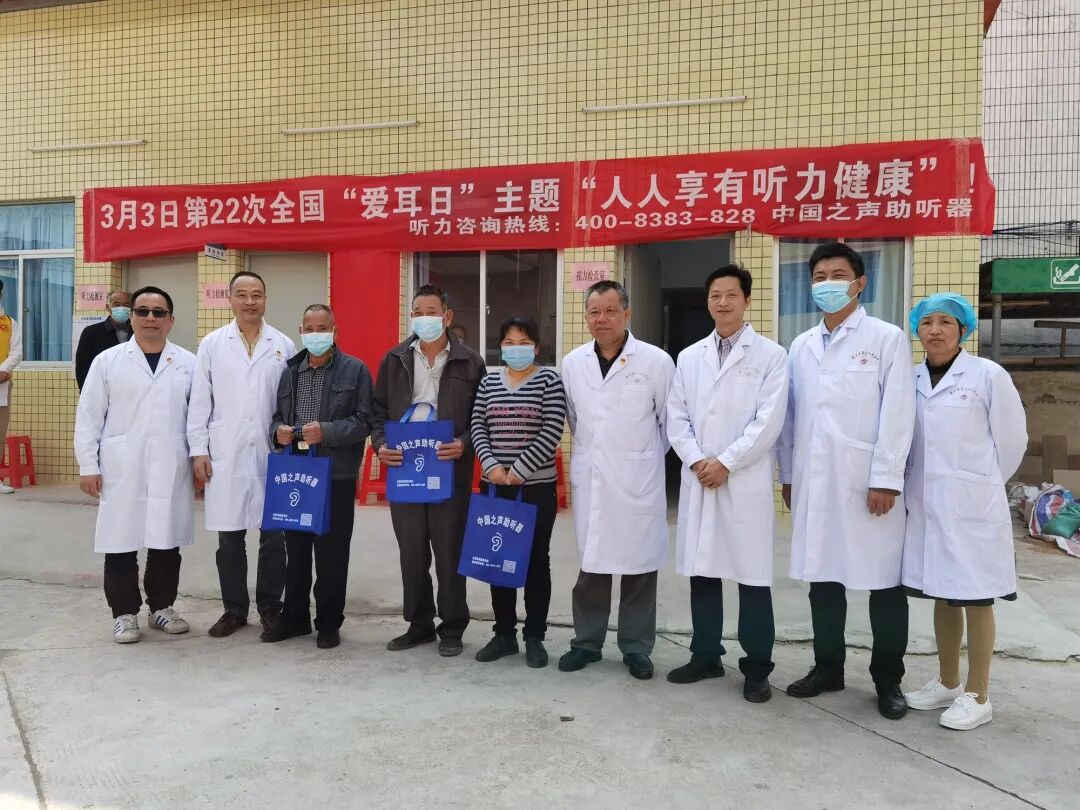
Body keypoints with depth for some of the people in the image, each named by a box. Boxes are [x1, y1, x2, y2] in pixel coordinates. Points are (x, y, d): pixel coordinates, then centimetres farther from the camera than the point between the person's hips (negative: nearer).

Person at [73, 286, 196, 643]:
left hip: (171, 470, 1)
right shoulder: (107, 360, 3)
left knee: (167, 542, 9)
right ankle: (124, 612, 18)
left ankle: (162, 606, 24)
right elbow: (89, 417, 2)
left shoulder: (188, 363, 6)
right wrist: (88, 466, -3)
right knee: (121, 544, 4)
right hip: (121, 470, -1)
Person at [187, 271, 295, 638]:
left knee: (273, 536, 6)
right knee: (229, 537, 8)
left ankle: (270, 607, 20)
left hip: (273, 454, 0)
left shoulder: (284, 345, 4)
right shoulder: (212, 344, 6)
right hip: (225, 455, 1)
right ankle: (234, 608, 21)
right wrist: (198, 449, -1)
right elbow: (200, 401, 5)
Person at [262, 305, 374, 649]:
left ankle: (329, 622, 16)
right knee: (295, 549, 12)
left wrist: (327, 431, -19)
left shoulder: (355, 370, 0)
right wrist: (278, 431, -3)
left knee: (332, 553, 3)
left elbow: (363, 421, -6)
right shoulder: (289, 371, 14)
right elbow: (277, 415, 19)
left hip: (336, 476, -4)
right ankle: (294, 617, 26)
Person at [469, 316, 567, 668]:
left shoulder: (549, 380, -3)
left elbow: (551, 432, -11)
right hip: (494, 485, 4)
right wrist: (491, 465, -10)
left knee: (536, 560, 5)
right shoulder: (489, 382, 9)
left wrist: (519, 470, -15)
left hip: (537, 486, -4)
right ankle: (504, 633, 22)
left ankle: (534, 637, 16)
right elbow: (478, 427, 5)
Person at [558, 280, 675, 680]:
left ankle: (636, 647, 21)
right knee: (591, 564, 11)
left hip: (638, 482, -2)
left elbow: (671, 421, 2)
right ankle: (587, 641, 24)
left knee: (639, 567, 7)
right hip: (589, 481, 3)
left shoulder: (656, 361, -7)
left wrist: (647, 456, 10)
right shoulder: (572, 363, 4)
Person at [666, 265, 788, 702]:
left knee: (752, 575, 1)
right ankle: (705, 655, 24)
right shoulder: (689, 357, 13)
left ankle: (756, 667, 14)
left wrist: (726, 462, -13)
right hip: (698, 479, 4)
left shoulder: (771, 355, 0)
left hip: (747, 482, -4)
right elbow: (676, 418, 8)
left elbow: (768, 421, -8)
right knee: (701, 571, 10)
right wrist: (696, 461, -7)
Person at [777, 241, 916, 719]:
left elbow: (896, 414, -7)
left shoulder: (887, 339, 0)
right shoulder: (800, 348, 13)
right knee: (821, 577, 11)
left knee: (883, 580, 5)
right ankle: (828, 667, 26)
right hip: (814, 482, 4)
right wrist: (787, 474, 11)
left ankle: (888, 679, 19)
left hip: (867, 483, -4)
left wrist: (886, 479, -13)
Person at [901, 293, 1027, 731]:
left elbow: (1012, 438, -2)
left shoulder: (988, 375, -7)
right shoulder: (912, 380, 5)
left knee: (975, 598, 4)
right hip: (926, 504, 5)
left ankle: (977, 695, 16)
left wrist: (982, 483, 6)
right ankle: (947, 684, 28)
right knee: (942, 596, 15)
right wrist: (920, 485, 7)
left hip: (972, 506, -5)